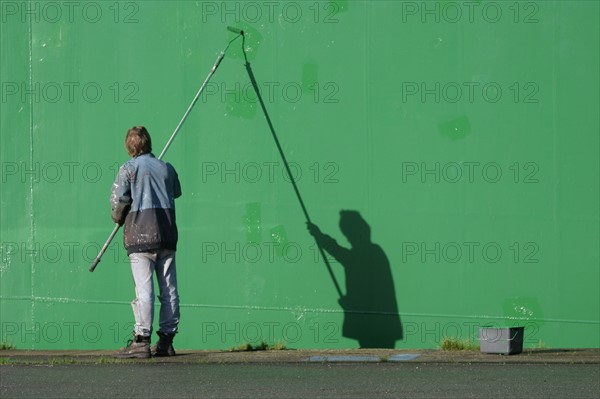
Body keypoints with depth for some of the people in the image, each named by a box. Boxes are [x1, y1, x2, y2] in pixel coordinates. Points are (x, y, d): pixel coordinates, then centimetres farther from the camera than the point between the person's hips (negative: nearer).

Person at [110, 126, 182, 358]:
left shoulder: (129, 168, -1)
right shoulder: (167, 168, 13)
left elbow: (118, 199, -7)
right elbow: (176, 192, 26)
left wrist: (118, 218, 12)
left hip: (141, 233, -4)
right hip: (167, 233, 4)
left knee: (144, 288, -8)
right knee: (169, 288, 5)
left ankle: (141, 340, -12)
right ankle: (166, 341, 7)